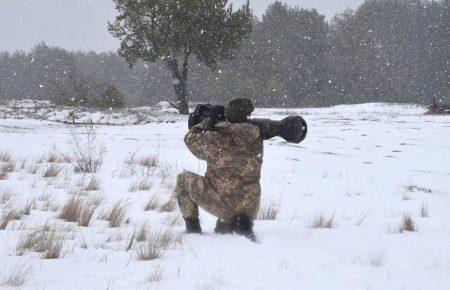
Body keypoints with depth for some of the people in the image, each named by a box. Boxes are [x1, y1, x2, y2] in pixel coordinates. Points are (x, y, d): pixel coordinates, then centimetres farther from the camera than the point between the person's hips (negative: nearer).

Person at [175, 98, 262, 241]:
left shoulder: (214, 140, -16)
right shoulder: (256, 140, -7)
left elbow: (191, 138, 5)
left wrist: (207, 122, 18)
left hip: (220, 203, -4)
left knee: (183, 179, 20)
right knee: (223, 231, 36)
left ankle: (193, 228, 19)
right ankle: (243, 224, 3)